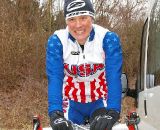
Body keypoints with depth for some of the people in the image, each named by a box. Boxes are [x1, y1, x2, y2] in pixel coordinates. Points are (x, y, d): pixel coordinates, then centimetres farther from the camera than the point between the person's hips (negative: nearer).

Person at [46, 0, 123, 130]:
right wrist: (55, 114, -42)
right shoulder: (56, 41, -18)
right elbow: (54, 79, -27)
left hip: (100, 102, 0)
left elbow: (114, 77, -29)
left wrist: (112, 113, -44)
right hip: (72, 104, 1)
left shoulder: (109, 39, -20)